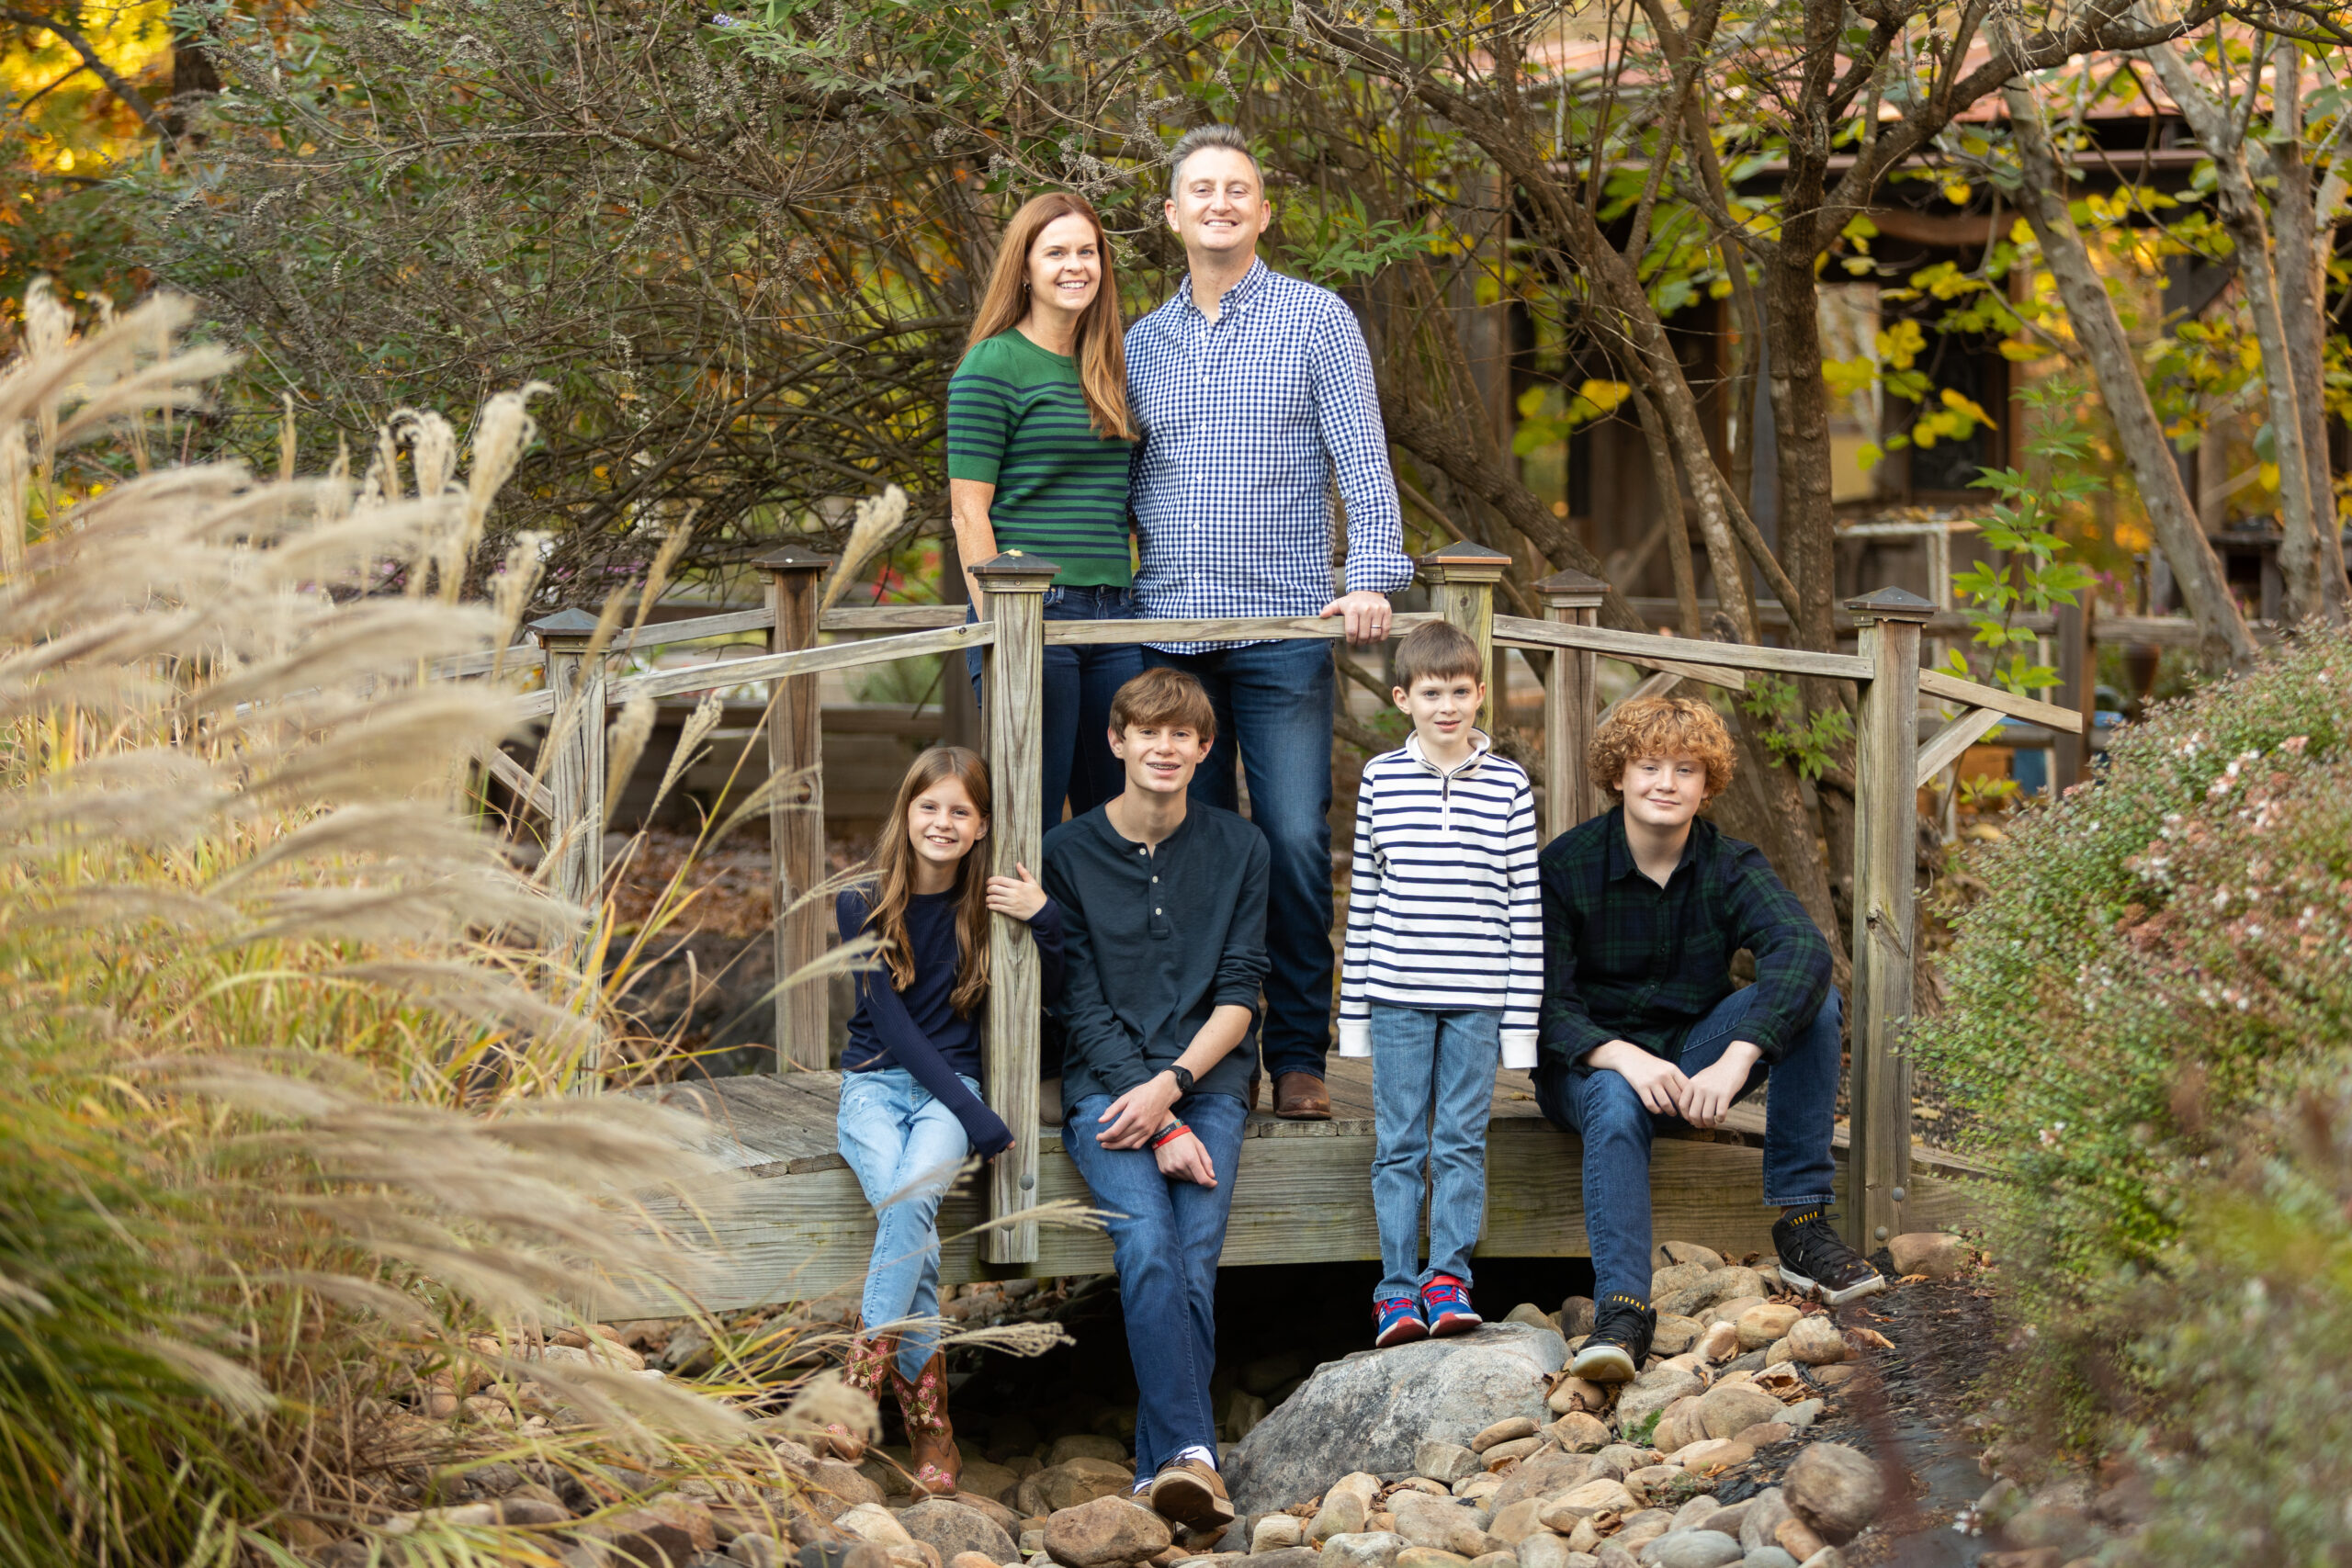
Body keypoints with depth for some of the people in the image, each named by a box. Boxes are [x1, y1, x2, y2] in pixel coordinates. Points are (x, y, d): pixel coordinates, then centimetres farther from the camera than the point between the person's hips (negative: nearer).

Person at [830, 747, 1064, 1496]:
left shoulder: (990, 903, 4)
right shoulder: (863, 906, -1)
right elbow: (893, 1026, -7)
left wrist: (1044, 920, -14)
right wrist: (979, 1121, -14)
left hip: (948, 1088, 1)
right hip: (875, 1084, -1)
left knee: (914, 1194, -31)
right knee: (906, 1208, -29)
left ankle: (861, 1379, -35)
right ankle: (929, 1419, -30)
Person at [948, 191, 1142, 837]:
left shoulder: (1107, 368, 16)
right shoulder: (993, 366, -4)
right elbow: (969, 512, -8)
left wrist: (1130, 603, 15)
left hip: (1114, 616, 7)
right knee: (1029, 821, -5)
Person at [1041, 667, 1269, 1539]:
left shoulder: (1239, 849, 10)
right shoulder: (1068, 853, 4)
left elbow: (1240, 994, 5)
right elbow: (1084, 1007, 0)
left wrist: (1170, 1086, -12)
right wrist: (1160, 1127, -10)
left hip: (1207, 1081, 1)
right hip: (1104, 1085, -1)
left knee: (1194, 1257, -22)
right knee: (1147, 1240, -27)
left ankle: (1161, 1471, -25)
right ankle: (1192, 1454, -38)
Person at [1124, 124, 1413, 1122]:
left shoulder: (1317, 321, 3)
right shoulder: (1141, 344, 15)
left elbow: (1363, 462, -3)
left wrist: (1372, 578, -16)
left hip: (1282, 628, -3)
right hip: (1168, 630, 4)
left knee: (1294, 841, -8)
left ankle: (1298, 1055, 0)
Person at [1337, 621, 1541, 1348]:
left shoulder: (1508, 785, 2)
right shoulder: (1381, 779, 4)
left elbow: (1524, 904, 3)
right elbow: (1364, 896, 7)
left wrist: (1523, 1014, 0)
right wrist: (1354, 1007, 6)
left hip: (1477, 996, 0)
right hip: (1397, 993, 0)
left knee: (1462, 1141, 2)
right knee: (1399, 1144, 3)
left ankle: (1448, 1277, 10)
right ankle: (1397, 1288, 7)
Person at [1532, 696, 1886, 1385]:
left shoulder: (1732, 866, -7)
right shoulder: (1565, 867, -11)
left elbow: (1802, 950, -26)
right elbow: (1544, 1004, -15)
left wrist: (1736, 1060, -43)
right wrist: (1624, 1057, -37)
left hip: (1694, 1054, 3)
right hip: (1593, 1060, -3)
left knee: (1812, 998, -22)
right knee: (1616, 1106, -39)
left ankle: (1802, 1227, -22)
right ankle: (1622, 1309, -48)